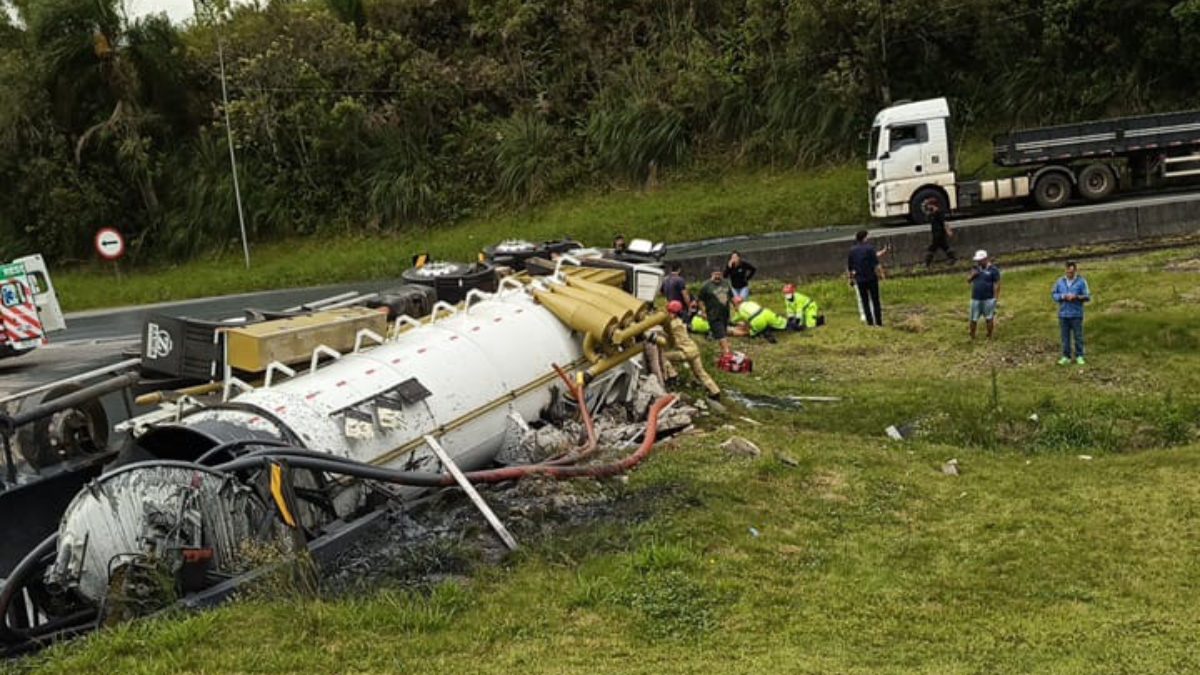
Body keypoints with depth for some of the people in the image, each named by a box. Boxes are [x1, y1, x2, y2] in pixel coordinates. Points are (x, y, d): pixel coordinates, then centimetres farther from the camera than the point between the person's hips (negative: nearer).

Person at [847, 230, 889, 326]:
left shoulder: (852, 250, 5)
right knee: (875, 301, 4)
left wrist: (851, 278, 20)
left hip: (859, 280, 4)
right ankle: (878, 322, 4)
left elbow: (849, 267, 10)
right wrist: (880, 274, -2)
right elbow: (876, 264, -12)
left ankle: (870, 322, 7)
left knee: (865, 302, 9)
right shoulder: (869, 248, -9)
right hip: (871, 278, -4)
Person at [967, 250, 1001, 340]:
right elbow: (968, 280, 15)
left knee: (989, 318, 3)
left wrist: (996, 298, -13)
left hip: (988, 299, -4)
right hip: (976, 299, 5)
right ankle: (972, 338, 16)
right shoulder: (975, 268, 11)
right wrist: (972, 275, -6)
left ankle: (989, 337, 13)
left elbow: (996, 284, -8)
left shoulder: (993, 269, -6)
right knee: (973, 319, 5)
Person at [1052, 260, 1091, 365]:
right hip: (1063, 314, 3)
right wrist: (1063, 296, -9)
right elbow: (1053, 294, 9)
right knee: (1065, 337, 4)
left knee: (1078, 336, -1)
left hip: (1076, 314, -3)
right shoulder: (1060, 281, 8)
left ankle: (1079, 356, 8)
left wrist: (1076, 296, -19)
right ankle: (1066, 357, 10)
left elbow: (1087, 297, -3)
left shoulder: (1081, 281, -1)